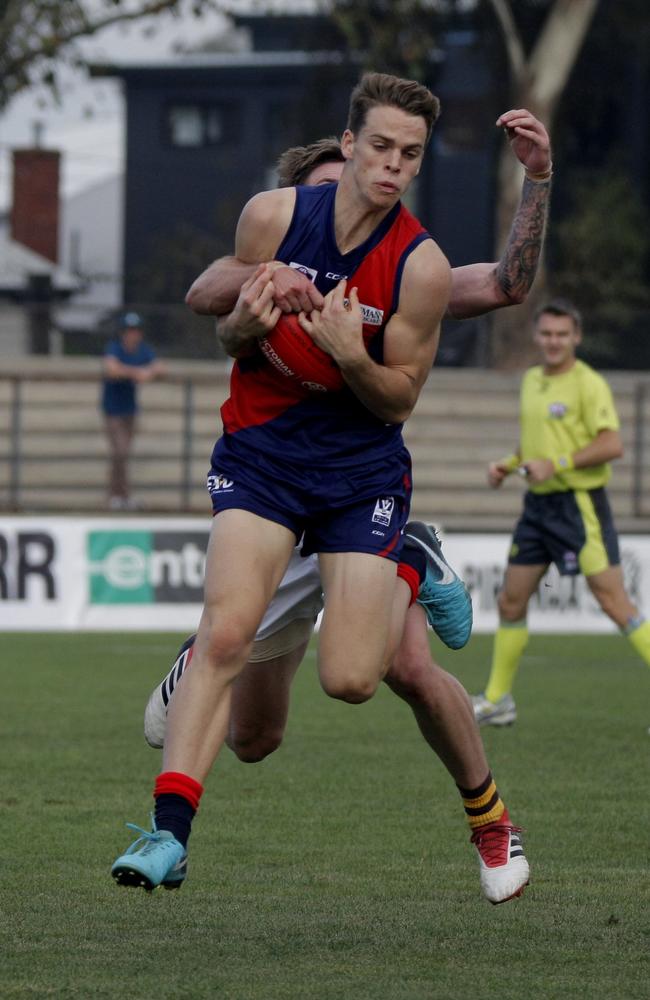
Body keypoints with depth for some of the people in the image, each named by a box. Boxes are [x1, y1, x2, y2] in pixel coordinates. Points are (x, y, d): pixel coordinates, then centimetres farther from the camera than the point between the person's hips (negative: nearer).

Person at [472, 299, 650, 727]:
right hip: (539, 503, 8)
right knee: (511, 602, 10)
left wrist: (557, 464, -23)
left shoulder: (588, 384, -10)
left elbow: (612, 444, -19)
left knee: (613, 599, -13)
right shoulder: (532, 380, 15)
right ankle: (497, 700, 22)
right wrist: (508, 465, 10)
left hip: (580, 503, -8)